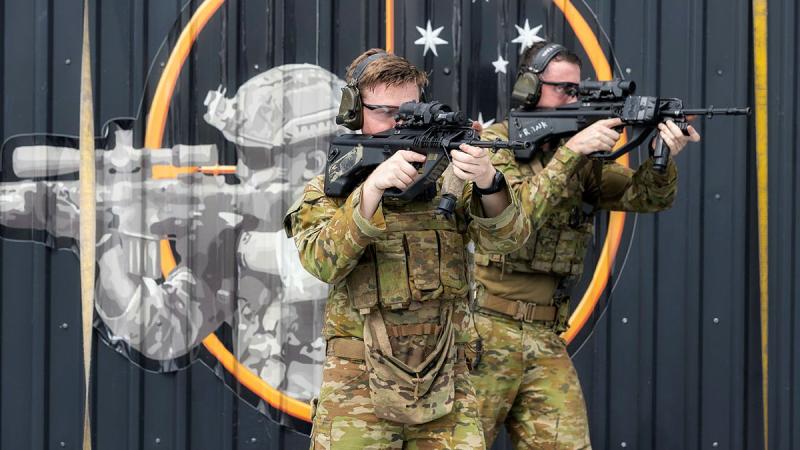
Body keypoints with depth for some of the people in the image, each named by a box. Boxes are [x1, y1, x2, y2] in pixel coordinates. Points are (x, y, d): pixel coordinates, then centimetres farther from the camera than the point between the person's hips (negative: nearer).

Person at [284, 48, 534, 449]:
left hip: (448, 389, 2)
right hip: (358, 392, -2)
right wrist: (373, 187, -29)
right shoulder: (327, 190, 3)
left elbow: (506, 239, -7)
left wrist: (489, 182, -28)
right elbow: (324, 263, -16)